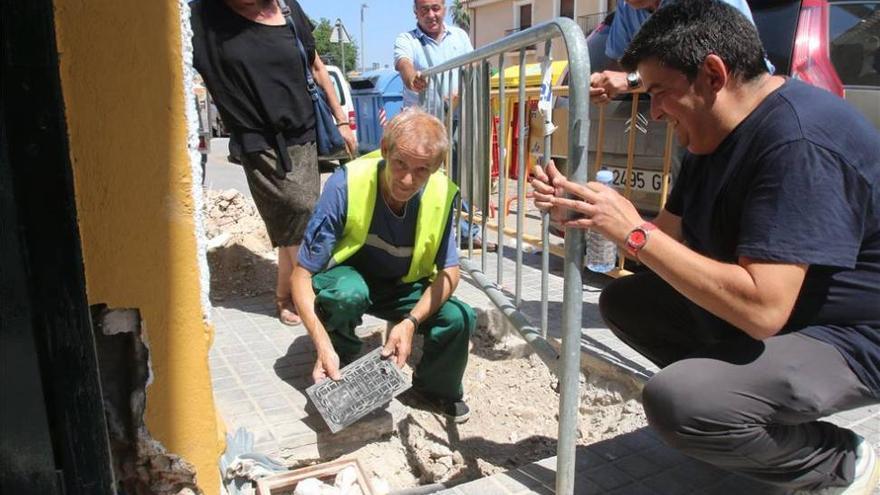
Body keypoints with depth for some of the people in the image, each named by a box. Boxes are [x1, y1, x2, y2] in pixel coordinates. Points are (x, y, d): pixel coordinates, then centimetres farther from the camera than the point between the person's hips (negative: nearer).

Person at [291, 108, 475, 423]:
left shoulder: (441, 194, -21)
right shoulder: (346, 185, -30)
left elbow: (449, 272, -11)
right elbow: (302, 275, -26)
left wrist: (411, 322, -27)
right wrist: (323, 347, -36)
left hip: (402, 288, 3)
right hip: (346, 278, -2)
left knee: (459, 318, -22)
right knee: (348, 292, -38)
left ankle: (434, 387, 10)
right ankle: (339, 378, -6)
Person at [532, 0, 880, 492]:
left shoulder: (799, 141, -27)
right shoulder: (715, 132, 3)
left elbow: (761, 308, -34)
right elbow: (670, 234, 7)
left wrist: (635, 231, -29)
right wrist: (584, 211, -8)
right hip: (766, 309, 9)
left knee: (676, 401, -29)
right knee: (624, 301, 8)